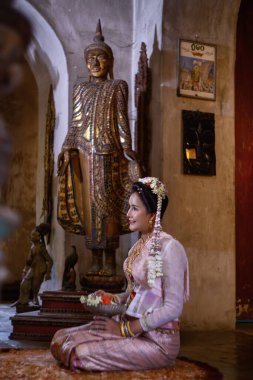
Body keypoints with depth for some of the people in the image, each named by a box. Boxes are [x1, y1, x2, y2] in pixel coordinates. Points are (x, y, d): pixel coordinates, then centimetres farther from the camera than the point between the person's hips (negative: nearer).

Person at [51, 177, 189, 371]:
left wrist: (126, 329, -14)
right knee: (61, 338, -6)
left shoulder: (169, 247, -16)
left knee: (82, 353, -21)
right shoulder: (140, 245, 10)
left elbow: (173, 308, -18)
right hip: (130, 326, 8)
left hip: (158, 340, -7)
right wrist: (113, 298, 0)